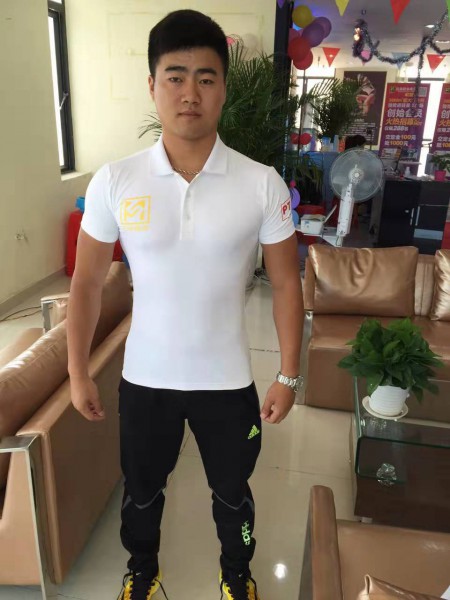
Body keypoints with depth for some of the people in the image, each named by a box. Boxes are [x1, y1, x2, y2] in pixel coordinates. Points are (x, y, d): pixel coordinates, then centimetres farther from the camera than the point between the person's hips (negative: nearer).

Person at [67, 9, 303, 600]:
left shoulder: (263, 184, -12)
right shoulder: (114, 182, -11)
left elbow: (286, 285, -5)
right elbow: (87, 283, -2)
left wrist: (288, 376, -3)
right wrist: (78, 373, 0)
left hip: (228, 381, 0)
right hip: (144, 378, 1)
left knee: (233, 493, 23)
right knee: (141, 490, 25)